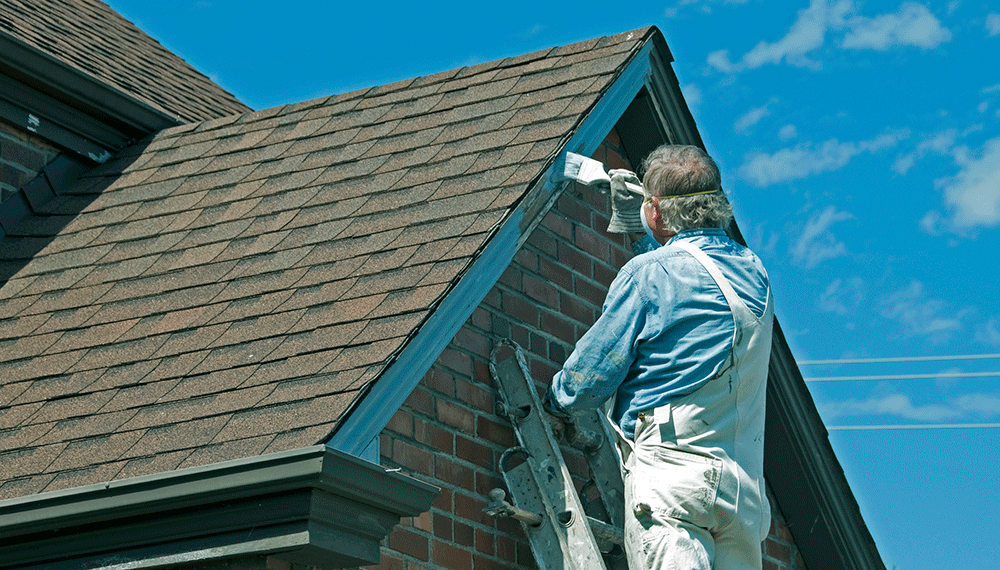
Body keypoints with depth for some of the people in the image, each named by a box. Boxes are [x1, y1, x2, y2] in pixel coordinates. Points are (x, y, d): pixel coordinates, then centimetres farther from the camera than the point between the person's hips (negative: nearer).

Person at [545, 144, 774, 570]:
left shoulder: (647, 274, -5)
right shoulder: (753, 271, 15)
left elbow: (592, 373, 1)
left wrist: (555, 399, 23)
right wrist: (635, 224, 39)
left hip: (670, 477, -7)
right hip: (746, 486, 7)